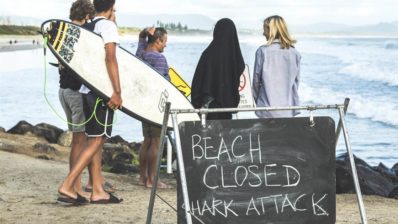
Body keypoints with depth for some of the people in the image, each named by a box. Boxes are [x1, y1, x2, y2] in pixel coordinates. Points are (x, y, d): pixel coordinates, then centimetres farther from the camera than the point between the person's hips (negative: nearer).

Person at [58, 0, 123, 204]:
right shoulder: (108, 26, -9)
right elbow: (110, 58, -19)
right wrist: (117, 91, -23)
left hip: (87, 89, 9)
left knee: (94, 140, 9)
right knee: (96, 141, -7)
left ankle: (98, 191, 11)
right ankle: (67, 185, -13)